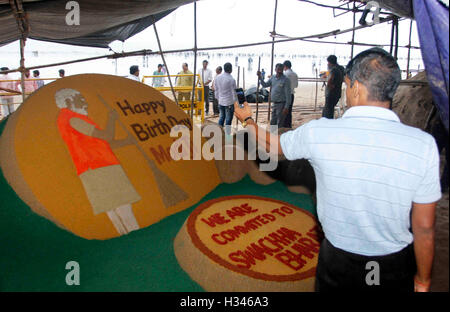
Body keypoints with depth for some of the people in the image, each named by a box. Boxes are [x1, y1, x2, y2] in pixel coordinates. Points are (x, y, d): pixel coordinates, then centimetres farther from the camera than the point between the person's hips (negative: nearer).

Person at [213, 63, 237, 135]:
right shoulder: (231, 79, -16)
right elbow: (234, 92, -10)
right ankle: (227, 134, 10)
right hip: (229, 102, -6)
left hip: (220, 102, 6)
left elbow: (216, 90, 10)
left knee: (221, 117, 17)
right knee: (228, 119, 4)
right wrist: (235, 100, 2)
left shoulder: (217, 77, 2)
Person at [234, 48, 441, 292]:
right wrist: (423, 280, 6)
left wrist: (247, 119, 22)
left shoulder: (319, 133, -20)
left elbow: (271, 144, 2)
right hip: (396, 267, 1)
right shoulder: (423, 145, -19)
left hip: (338, 261, 0)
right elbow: (424, 228, -12)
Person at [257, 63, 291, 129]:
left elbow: (288, 94, -15)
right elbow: (265, 85, 21)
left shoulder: (285, 80, -12)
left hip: (282, 104, -7)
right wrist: (260, 77, 7)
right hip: (274, 104, 7)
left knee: (280, 125, -2)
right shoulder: (273, 78, 8)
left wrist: (286, 107, -19)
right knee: (272, 123, 15)